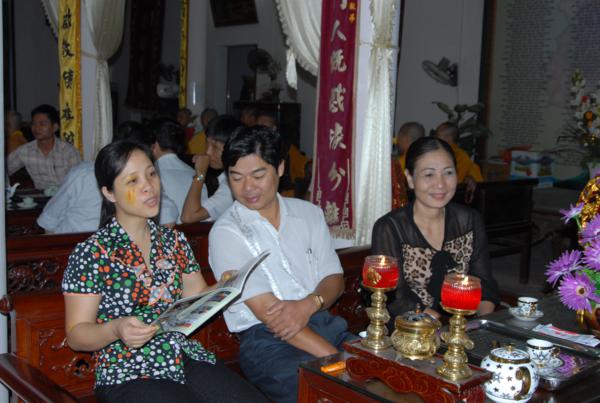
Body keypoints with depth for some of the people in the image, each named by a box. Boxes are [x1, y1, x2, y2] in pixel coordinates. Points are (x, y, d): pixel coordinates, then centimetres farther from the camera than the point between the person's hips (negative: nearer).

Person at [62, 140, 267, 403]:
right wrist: (116, 330, -24)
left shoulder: (174, 240, 12)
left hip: (186, 358, 5)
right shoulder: (92, 253, -5)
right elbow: (76, 336, -5)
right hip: (128, 374, -5)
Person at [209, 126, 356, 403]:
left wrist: (308, 305, -14)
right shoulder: (226, 232, -4)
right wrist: (334, 357, -20)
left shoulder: (309, 213, 14)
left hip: (322, 322, 5)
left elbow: (334, 279, 11)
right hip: (265, 339, -5)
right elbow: (267, 311, -12)